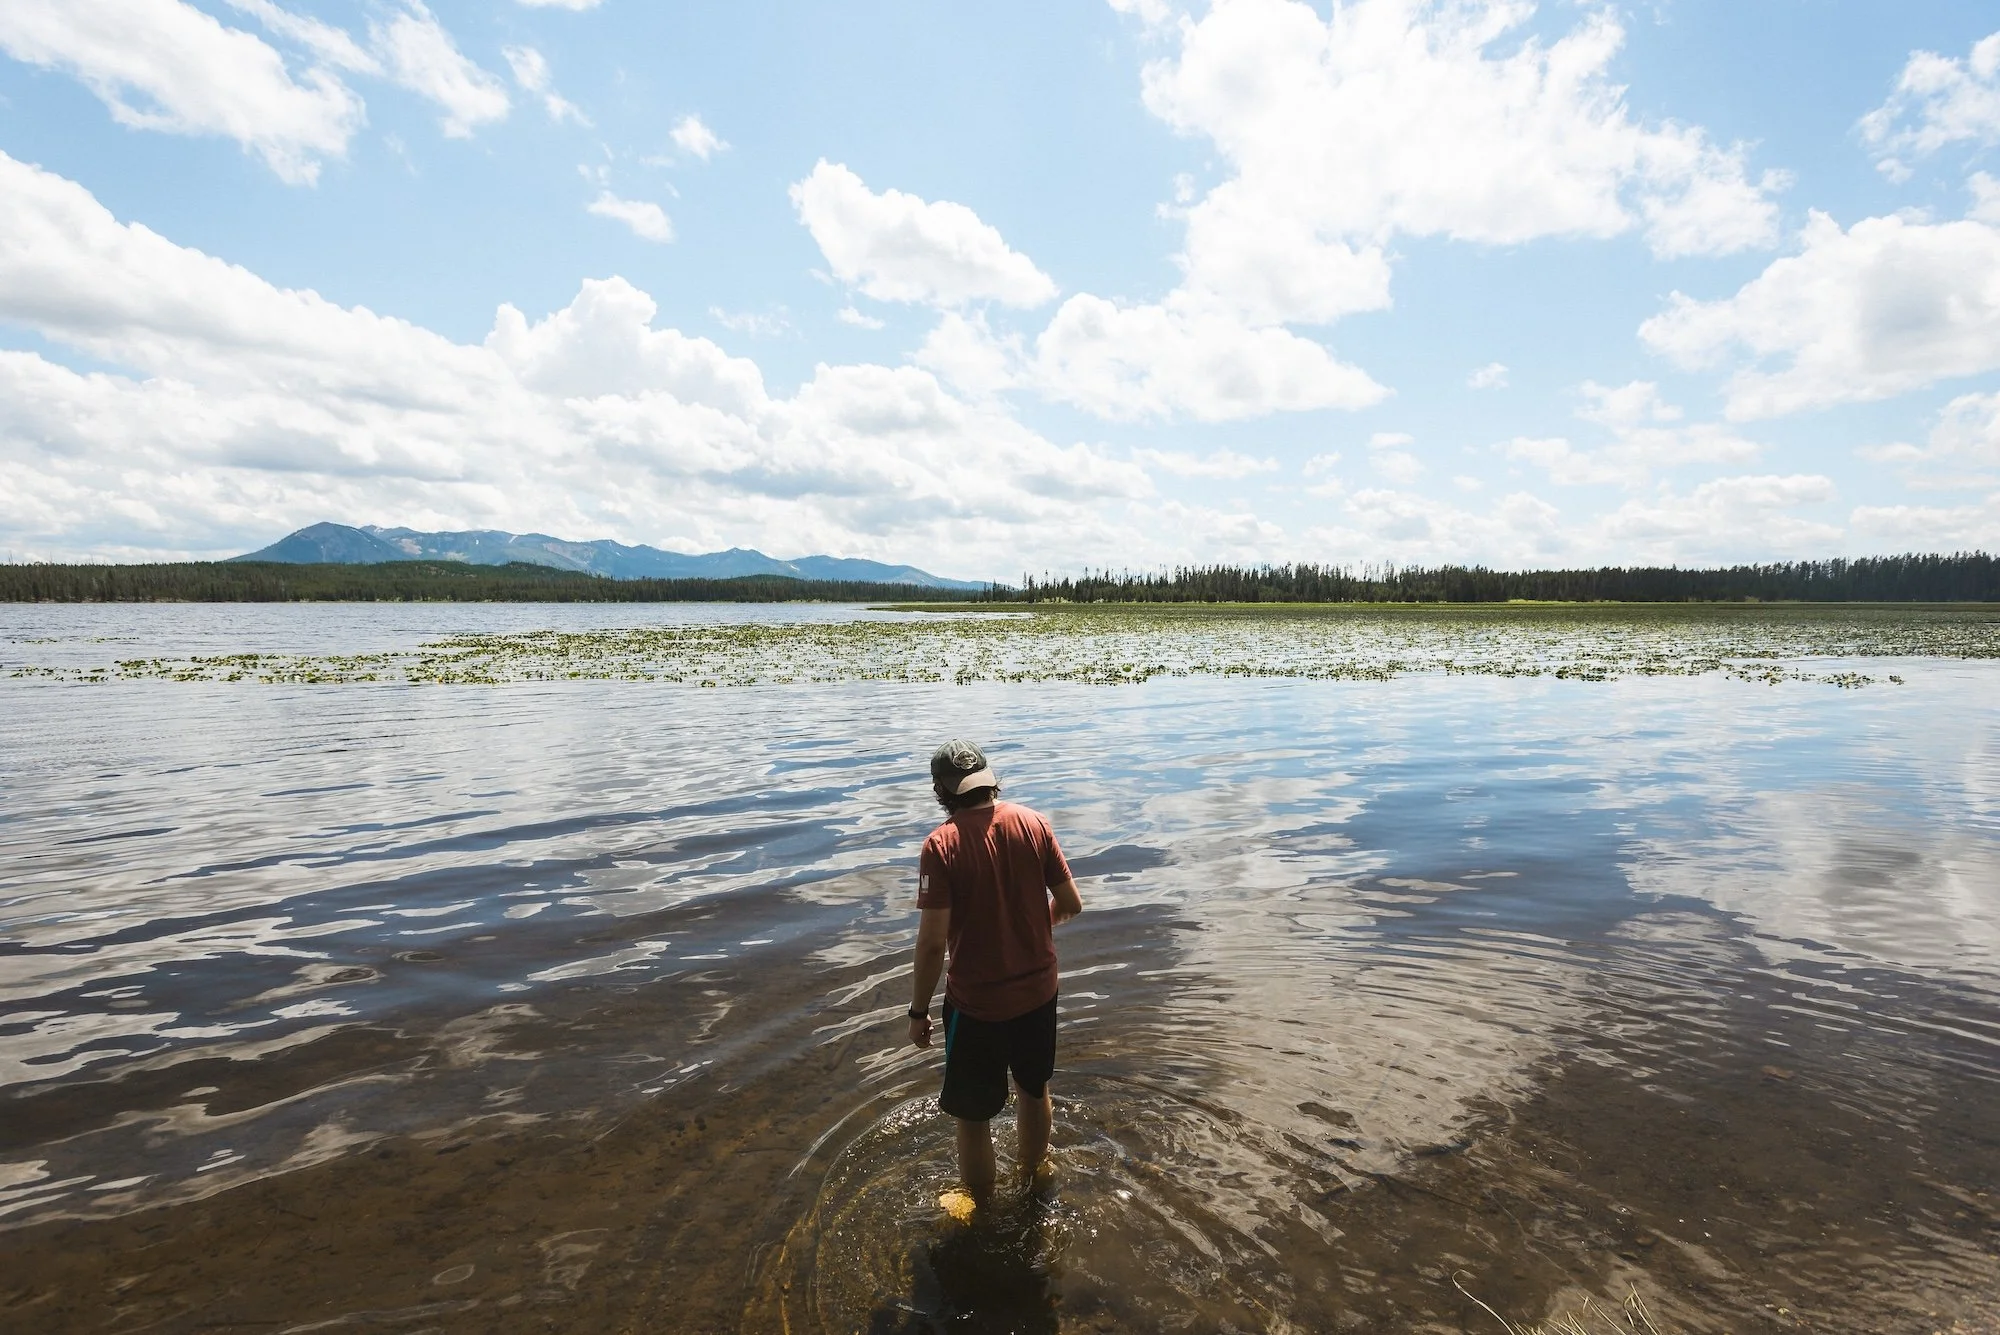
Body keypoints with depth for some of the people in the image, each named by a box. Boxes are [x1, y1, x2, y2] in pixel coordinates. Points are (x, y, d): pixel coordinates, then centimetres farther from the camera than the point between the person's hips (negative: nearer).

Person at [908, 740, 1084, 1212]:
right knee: (1035, 1090, 28)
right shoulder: (1034, 824, -9)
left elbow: (933, 941, -20)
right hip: (1038, 990, 5)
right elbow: (1072, 904, -3)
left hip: (976, 1002, -5)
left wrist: (919, 1011, -7)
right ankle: (1031, 1181, 50)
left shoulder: (941, 844, -20)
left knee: (973, 1117, 15)